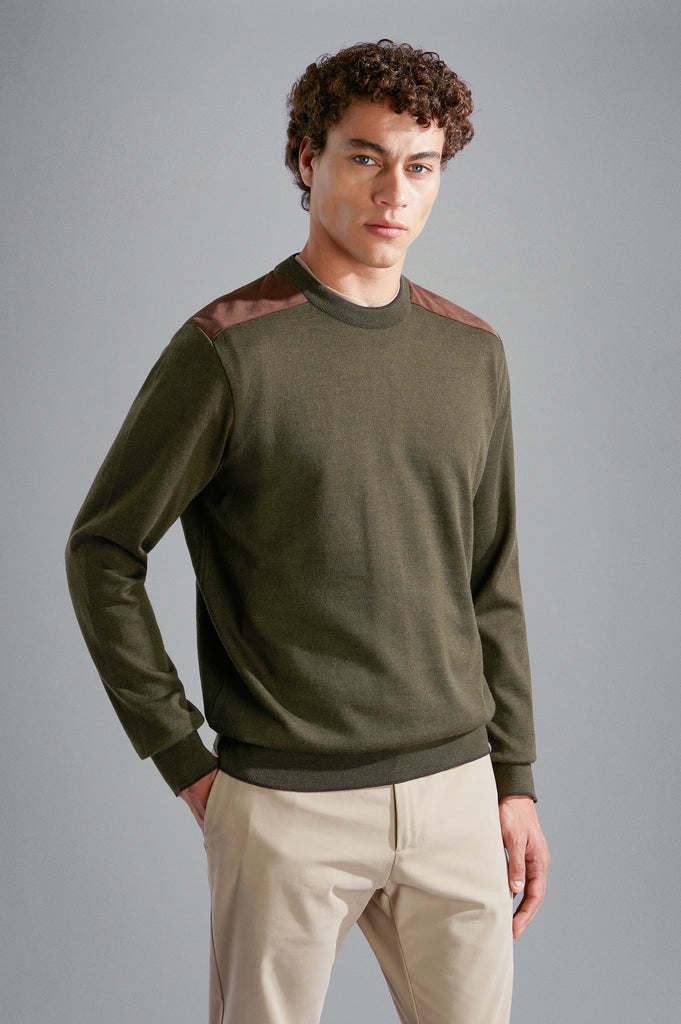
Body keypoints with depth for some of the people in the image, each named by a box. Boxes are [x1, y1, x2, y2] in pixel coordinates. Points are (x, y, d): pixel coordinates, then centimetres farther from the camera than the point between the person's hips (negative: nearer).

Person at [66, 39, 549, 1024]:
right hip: (287, 805, -4)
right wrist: (185, 759, -7)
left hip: (453, 792, 4)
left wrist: (515, 778, 10)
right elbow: (103, 552, -5)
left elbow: (492, 583, 12)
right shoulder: (229, 348, -10)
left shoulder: (472, 353, 6)